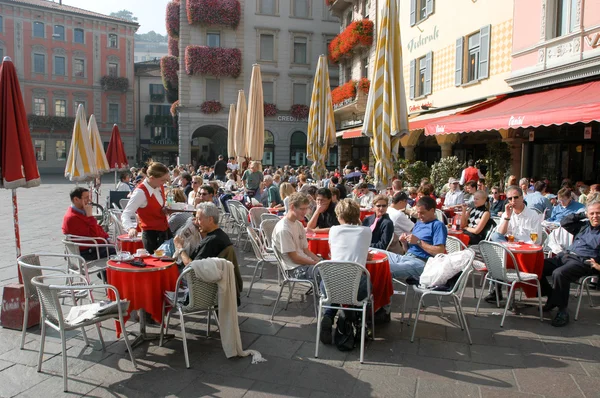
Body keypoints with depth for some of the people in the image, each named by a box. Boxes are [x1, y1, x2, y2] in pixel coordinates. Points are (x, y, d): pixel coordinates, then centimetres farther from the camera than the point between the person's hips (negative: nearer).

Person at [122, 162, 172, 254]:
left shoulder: (160, 187, 2)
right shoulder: (140, 192, -21)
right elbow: (125, 215, -25)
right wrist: (131, 228, -42)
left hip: (165, 231, 7)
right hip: (151, 234, -7)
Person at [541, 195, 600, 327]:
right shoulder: (584, 225, 21)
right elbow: (564, 223, 24)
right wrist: (582, 214, 15)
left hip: (584, 261, -7)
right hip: (565, 255, 8)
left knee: (559, 273, -36)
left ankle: (562, 310, -20)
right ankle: (552, 297, 10)